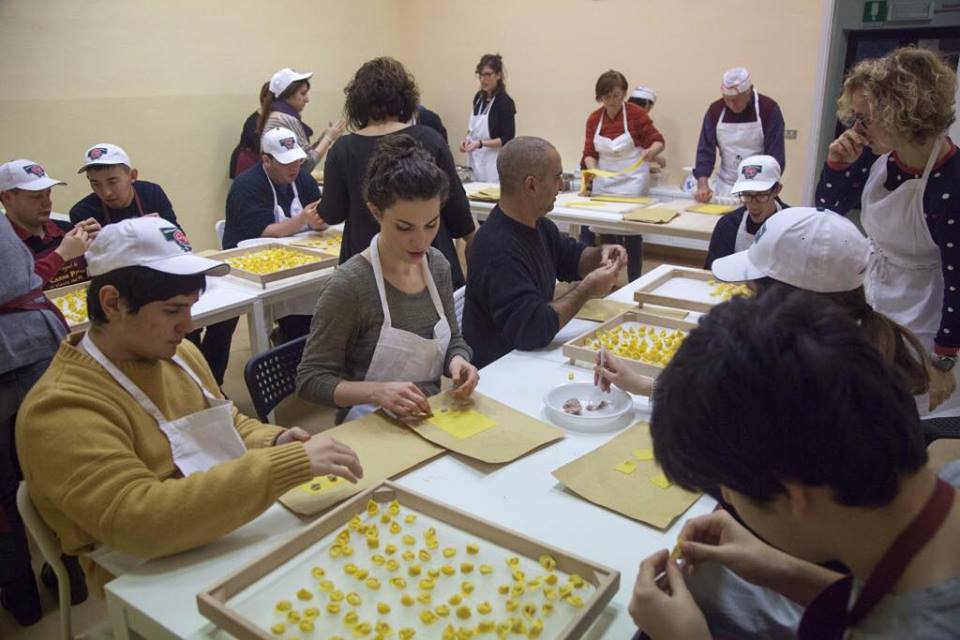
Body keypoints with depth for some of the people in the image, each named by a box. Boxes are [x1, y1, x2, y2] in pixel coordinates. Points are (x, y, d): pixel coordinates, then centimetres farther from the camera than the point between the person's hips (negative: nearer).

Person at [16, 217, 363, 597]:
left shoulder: (178, 353, 4)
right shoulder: (61, 410, -20)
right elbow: (137, 519, -32)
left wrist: (272, 443, -4)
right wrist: (284, 464, -35)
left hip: (240, 533, 7)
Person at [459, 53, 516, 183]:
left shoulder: (505, 102, -12)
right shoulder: (479, 97, 9)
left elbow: (508, 139, -13)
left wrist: (480, 143, -24)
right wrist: (467, 139, -1)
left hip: (494, 164, -6)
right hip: (475, 161, 7)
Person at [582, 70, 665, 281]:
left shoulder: (636, 114, -9)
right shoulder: (593, 119, 2)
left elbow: (658, 141, -4)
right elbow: (590, 152, 4)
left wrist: (651, 151, -27)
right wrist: (592, 169, -17)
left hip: (632, 182, -3)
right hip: (604, 183, 4)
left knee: (632, 232, -1)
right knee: (605, 230, 6)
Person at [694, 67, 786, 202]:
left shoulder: (769, 109, -11)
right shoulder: (715, 110, -3)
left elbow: (775, 155, -12)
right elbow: (705, 150, -4)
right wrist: (703, 185, -18)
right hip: (725, 187, 3)